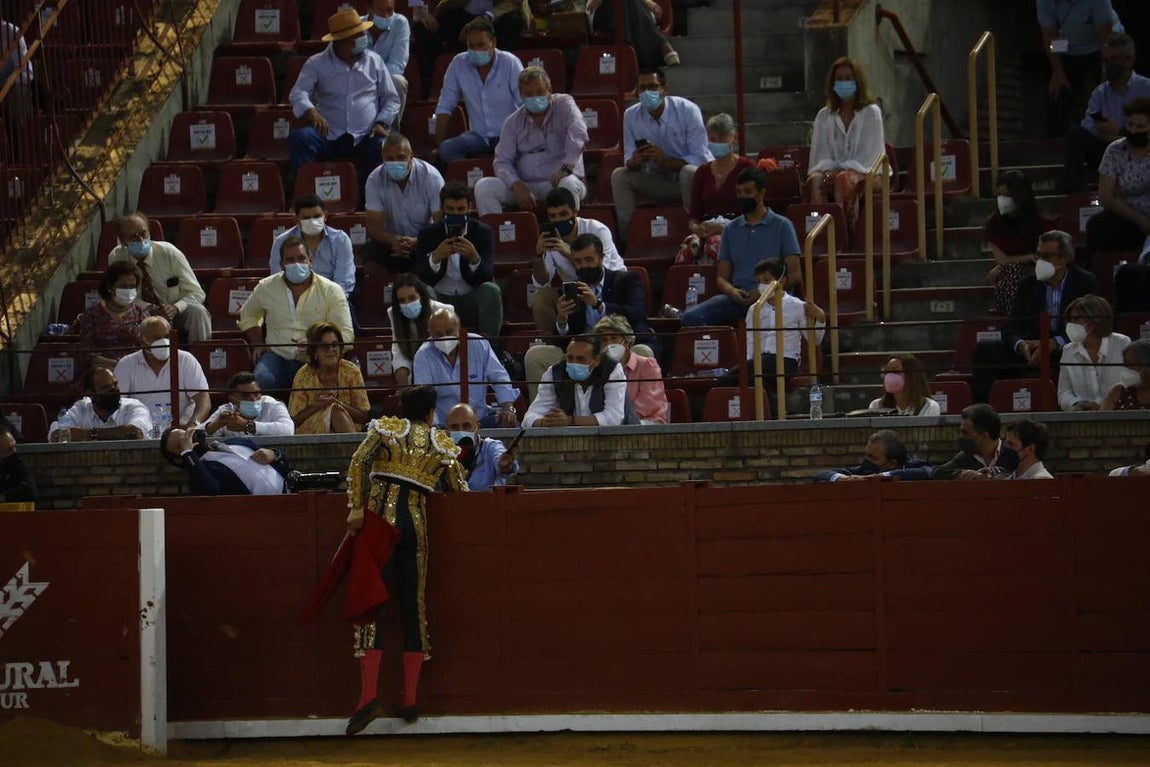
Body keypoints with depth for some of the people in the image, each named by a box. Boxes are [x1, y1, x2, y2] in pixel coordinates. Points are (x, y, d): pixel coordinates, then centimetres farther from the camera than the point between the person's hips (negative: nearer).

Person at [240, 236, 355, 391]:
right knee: (261, 380, -34)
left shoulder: (331, 291, 2)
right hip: (278, 356, 1)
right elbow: (247, 316, 31)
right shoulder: (266, 288, 10)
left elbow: (346, 335, -4)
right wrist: (258, 344, 15)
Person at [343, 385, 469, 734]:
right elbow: (460, 490, 16)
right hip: (417, 521, 2)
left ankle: (369, 695, -17)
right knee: (414, 606, 8)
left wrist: (356, 507, -7)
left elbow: (358, 462, -5)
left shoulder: (386, 428, 11)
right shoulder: (442, 444, 15)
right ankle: (410, 701, 9)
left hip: (381, 516, -2)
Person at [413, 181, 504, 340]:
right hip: (439, 302, 0)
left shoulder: (483, 232, -2)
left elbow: (485, 278, -13)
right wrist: (435, 258, -32)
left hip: (471, 302, 0)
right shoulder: (428, 234, 0)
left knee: (491, 291, -31)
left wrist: (474, 258, -35)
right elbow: (422, 279, -11)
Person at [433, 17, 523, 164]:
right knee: (446, 149, -27)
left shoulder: (510, 63, -7)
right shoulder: (458, 64, 0)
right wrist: (439, 144, -3)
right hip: (478, 135, 3)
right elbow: (444, 108, 5)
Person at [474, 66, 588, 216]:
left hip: (558, 180, -3)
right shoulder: (513, 122, 10)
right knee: (483, 186, -18)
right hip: (525, 185, 3)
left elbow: (578, 135, -18)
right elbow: (502, 161, 4)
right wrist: (518, 186, -16)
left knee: (568, 184, -39)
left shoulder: (564, 105, 0)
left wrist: (566, 167, -33)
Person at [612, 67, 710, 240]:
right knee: (619, 176, -14)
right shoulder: (631, 115, -5)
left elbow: (700, 158, -21)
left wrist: (665, 162, -36)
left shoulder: (688, 110, -17)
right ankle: (626, 237, -13)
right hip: (659, 182, 4)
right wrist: (634, 162, -30)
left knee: (689, 172, -37)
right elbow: (628, 160, -3)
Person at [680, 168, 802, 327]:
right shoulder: (731, 229, 20)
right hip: (737, 298, 4)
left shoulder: (782, 225, 10)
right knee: (691, 317, -23)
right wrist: (731, 291, -6)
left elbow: (794, 274, 4)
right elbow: (722, 277, 19)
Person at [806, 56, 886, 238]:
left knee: (844, 179, -39)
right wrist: (827, 169, -11)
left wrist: (841, 169, -15)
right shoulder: (824, 116, 18)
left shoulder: (871, 112, 6)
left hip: (862, 172, -3)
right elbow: (821, 153, 12)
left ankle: (847, 236, -43)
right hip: (831, 168, 3)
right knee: (815, 181, -34)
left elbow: (868, 154, -3)